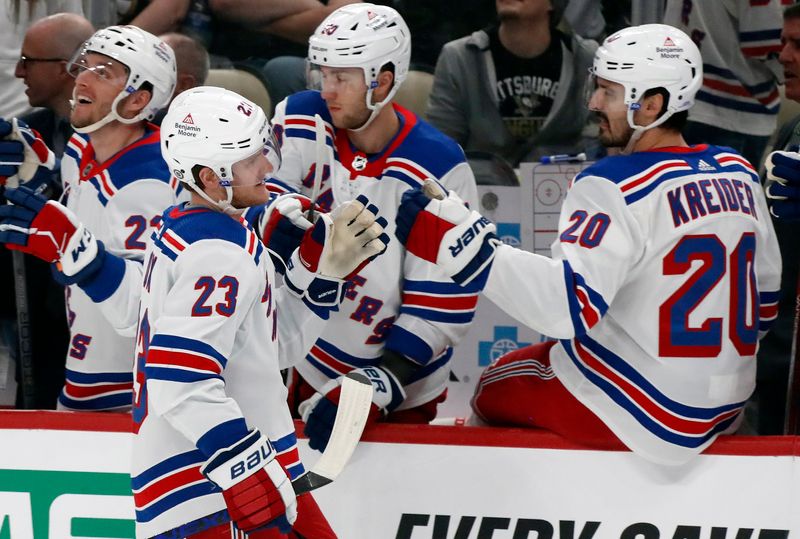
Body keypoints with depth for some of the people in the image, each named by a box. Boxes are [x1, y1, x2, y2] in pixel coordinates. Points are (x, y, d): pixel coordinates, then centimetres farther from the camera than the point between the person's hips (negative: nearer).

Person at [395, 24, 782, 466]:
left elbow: (570, 304, -32)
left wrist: (461, 243, -32)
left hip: (640, 413, -7)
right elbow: (764, 303, 11)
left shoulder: (613, 186, -21)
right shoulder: (739, 176, 2)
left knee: (495, 391, 17)